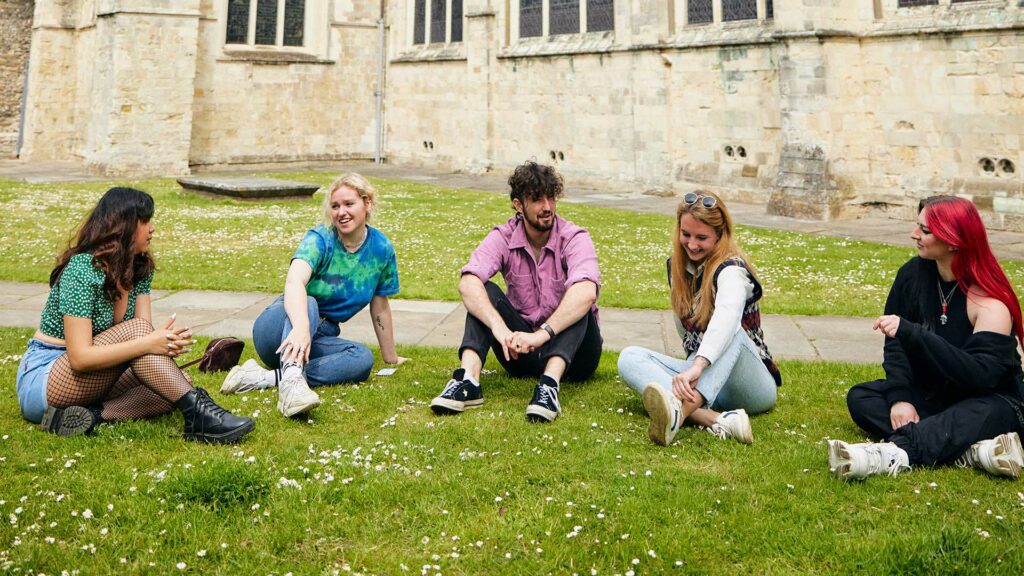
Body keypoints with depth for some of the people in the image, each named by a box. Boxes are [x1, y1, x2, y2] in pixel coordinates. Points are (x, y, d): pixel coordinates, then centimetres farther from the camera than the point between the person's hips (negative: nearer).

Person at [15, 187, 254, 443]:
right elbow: (80, 358, -28)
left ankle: (92, 414, -26)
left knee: (176, 385, -15)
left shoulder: (140, 269, 2)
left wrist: (165, 341, -31)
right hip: (41, 381, -7)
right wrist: (148, 343, -35)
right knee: (135, 329, -29)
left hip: (93, 380, 8)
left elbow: (147, 334, -8)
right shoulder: (82, 270, -21)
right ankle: (198, 414, -35)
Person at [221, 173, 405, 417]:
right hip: (282, 331, -4)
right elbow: (294, 281, -36)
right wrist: (301, 327, -55)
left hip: (317, 339, 4)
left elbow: (379, 307, 8)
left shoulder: (381, 249, -2)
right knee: (307, 303, -37)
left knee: (363, 358, -28)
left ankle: (267, 378, -36)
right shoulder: (319, 239, -16)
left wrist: (390, 357, 14)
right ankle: (291, 380, -59)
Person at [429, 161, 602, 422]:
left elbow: (587, 292, -35)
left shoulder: (575, 239, -14)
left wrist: (542, 334, -47)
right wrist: (499, 327, -42)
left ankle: (549, 383, -47)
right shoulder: (504, 238, -6)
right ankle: (468, 381, -37)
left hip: (572, 351, -2)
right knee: (485, 291, -19)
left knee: (579, 302, -29)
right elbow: (467, 283, -25)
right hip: (522, 347, 2)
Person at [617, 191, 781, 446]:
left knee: (731, 330, -36)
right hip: (705, 380, 6)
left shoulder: (731, 269, -16)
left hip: (751, 385, -6)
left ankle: (680, 411, -59)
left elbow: (728, 314, -39)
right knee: (629, 358, -17)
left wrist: (698, 365, -52)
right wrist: (693, 368, 0)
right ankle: (715, 419, -40)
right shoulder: (677, 266, 5)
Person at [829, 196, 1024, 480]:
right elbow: (895, 343, -5)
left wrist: (910, 332, -41)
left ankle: (894, 454, -55)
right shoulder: (913, 274, -7)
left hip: (990, 401, -5)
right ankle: (971, 450, -34)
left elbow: (979, 375, -33)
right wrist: (899, 397, -22)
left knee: (990, 414, -39)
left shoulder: (990, 302, -22)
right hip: (931, 394, 6)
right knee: (860, 397, -17)